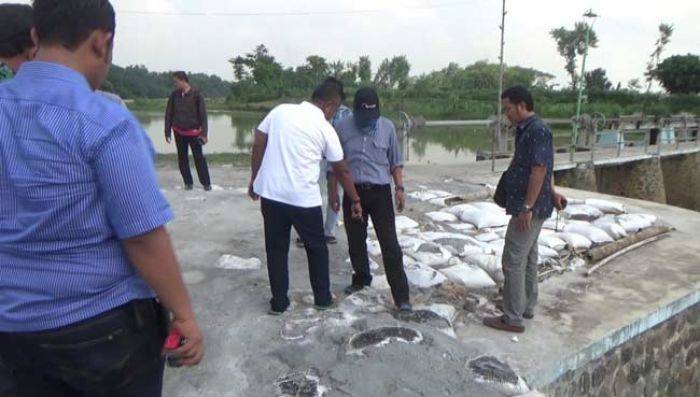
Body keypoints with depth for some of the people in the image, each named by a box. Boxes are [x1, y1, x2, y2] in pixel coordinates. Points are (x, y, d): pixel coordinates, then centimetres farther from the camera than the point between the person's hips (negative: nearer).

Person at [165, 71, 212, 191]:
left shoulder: (196, 94, -9)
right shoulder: (174, 95, 0)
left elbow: (203, 114, -8)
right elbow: (169, 114, 6)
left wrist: (204, 133, -11)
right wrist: (167, 132, 5)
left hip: (193, 131, -4)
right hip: (179, 132, 4)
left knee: (199, 158, -1)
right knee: (182, 158, 8)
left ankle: (206, 183, 6)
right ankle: (188, 182, 18)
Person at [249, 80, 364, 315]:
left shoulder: (280, 111, 5)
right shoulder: (326, 129, -1)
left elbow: (258, 145, 5)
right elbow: (342, 171, 6)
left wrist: (254, 180, 14)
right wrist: (355, 201, 18)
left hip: (270, 193, 3)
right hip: (304, 199, -3)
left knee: (276, 249, 15)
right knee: (316, 248, 16)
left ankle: (279, 302, 23)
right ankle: (322, 298, 27)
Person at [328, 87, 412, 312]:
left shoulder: (387, 127, -1)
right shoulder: (342, 128, -3)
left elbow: (396, 162, 7)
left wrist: (400, 188, -2)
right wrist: (333, 193, 4)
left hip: (380, 192, -1)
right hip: (353, 192, 1)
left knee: (390, 244, -4)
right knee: (355, 241, 14)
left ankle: (401, 295, 2)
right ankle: (361, 278, 37)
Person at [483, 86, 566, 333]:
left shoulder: (537, 131, -18)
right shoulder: (526, 130, 13)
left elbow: (539, 170, -23)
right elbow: (547, 167, 21)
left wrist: (527, 207, -23)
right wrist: (552, 193, 23)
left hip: (530, 208, -11)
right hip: (532, 207, 11)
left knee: (513, 261, -5)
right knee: (528, 257, 18)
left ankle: (513, 318, 3)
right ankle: (527, 307, 31)